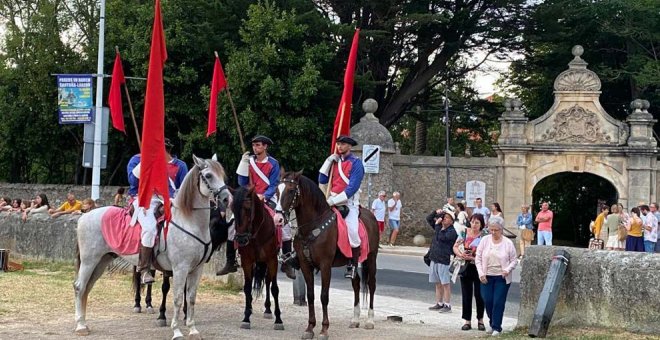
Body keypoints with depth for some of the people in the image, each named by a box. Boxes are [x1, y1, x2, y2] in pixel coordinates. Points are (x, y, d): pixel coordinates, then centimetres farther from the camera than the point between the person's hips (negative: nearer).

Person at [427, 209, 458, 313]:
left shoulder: (452, 231, -11)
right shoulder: (440, 227, 12)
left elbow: (440, 238, -22)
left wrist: (437, 226, -13)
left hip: (444, 261, -8)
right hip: (434, 259, 8)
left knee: (445, 284, -3)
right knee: (438, 284, 13)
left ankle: (447, 305, 1)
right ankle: (439, 303, 20)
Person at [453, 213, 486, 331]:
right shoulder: (464, 232, 5)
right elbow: (455, 247, 5)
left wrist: (472, 257, -21)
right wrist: (460, 254, -13)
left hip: (478, 268, -3)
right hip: (465, 267, 3)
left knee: (479, 294, 2)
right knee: (466, 295, 6)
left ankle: (480, 320, 18)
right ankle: (467, 321, 14)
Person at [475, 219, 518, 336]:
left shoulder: (508, 243, -3)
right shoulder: (485, 240, 0)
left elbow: (514, 260, 3)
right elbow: (478, 258, 3)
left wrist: (508, 270, -15)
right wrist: (481, 273, -7)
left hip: (502, 277, -2)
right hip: (487, 276, 2)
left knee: (499, 302, -6)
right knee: (488, 301, 1)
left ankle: (496, 327, 3)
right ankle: (492, 322, 24)